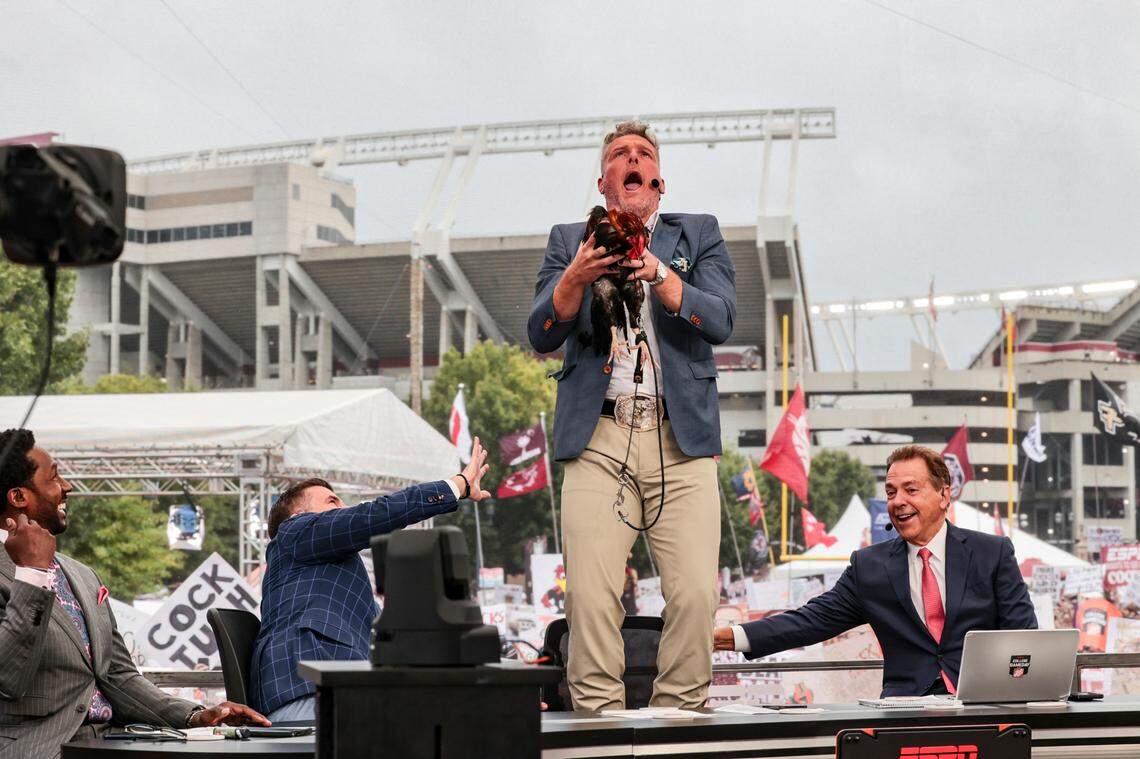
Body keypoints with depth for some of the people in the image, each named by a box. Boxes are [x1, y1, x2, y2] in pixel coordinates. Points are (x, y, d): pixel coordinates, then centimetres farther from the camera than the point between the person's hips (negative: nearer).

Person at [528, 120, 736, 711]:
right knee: (590, 595, -13)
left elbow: (721, 321, 1)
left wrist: (658, 274, -14)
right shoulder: (569, 241, 18)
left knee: (695, 593, -12)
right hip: (596, 438, 0)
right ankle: (598, 720, -8)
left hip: (681, 437, 0)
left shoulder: (698, 234, 17)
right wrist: (576, 277, -13)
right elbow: (542, 335, 6)